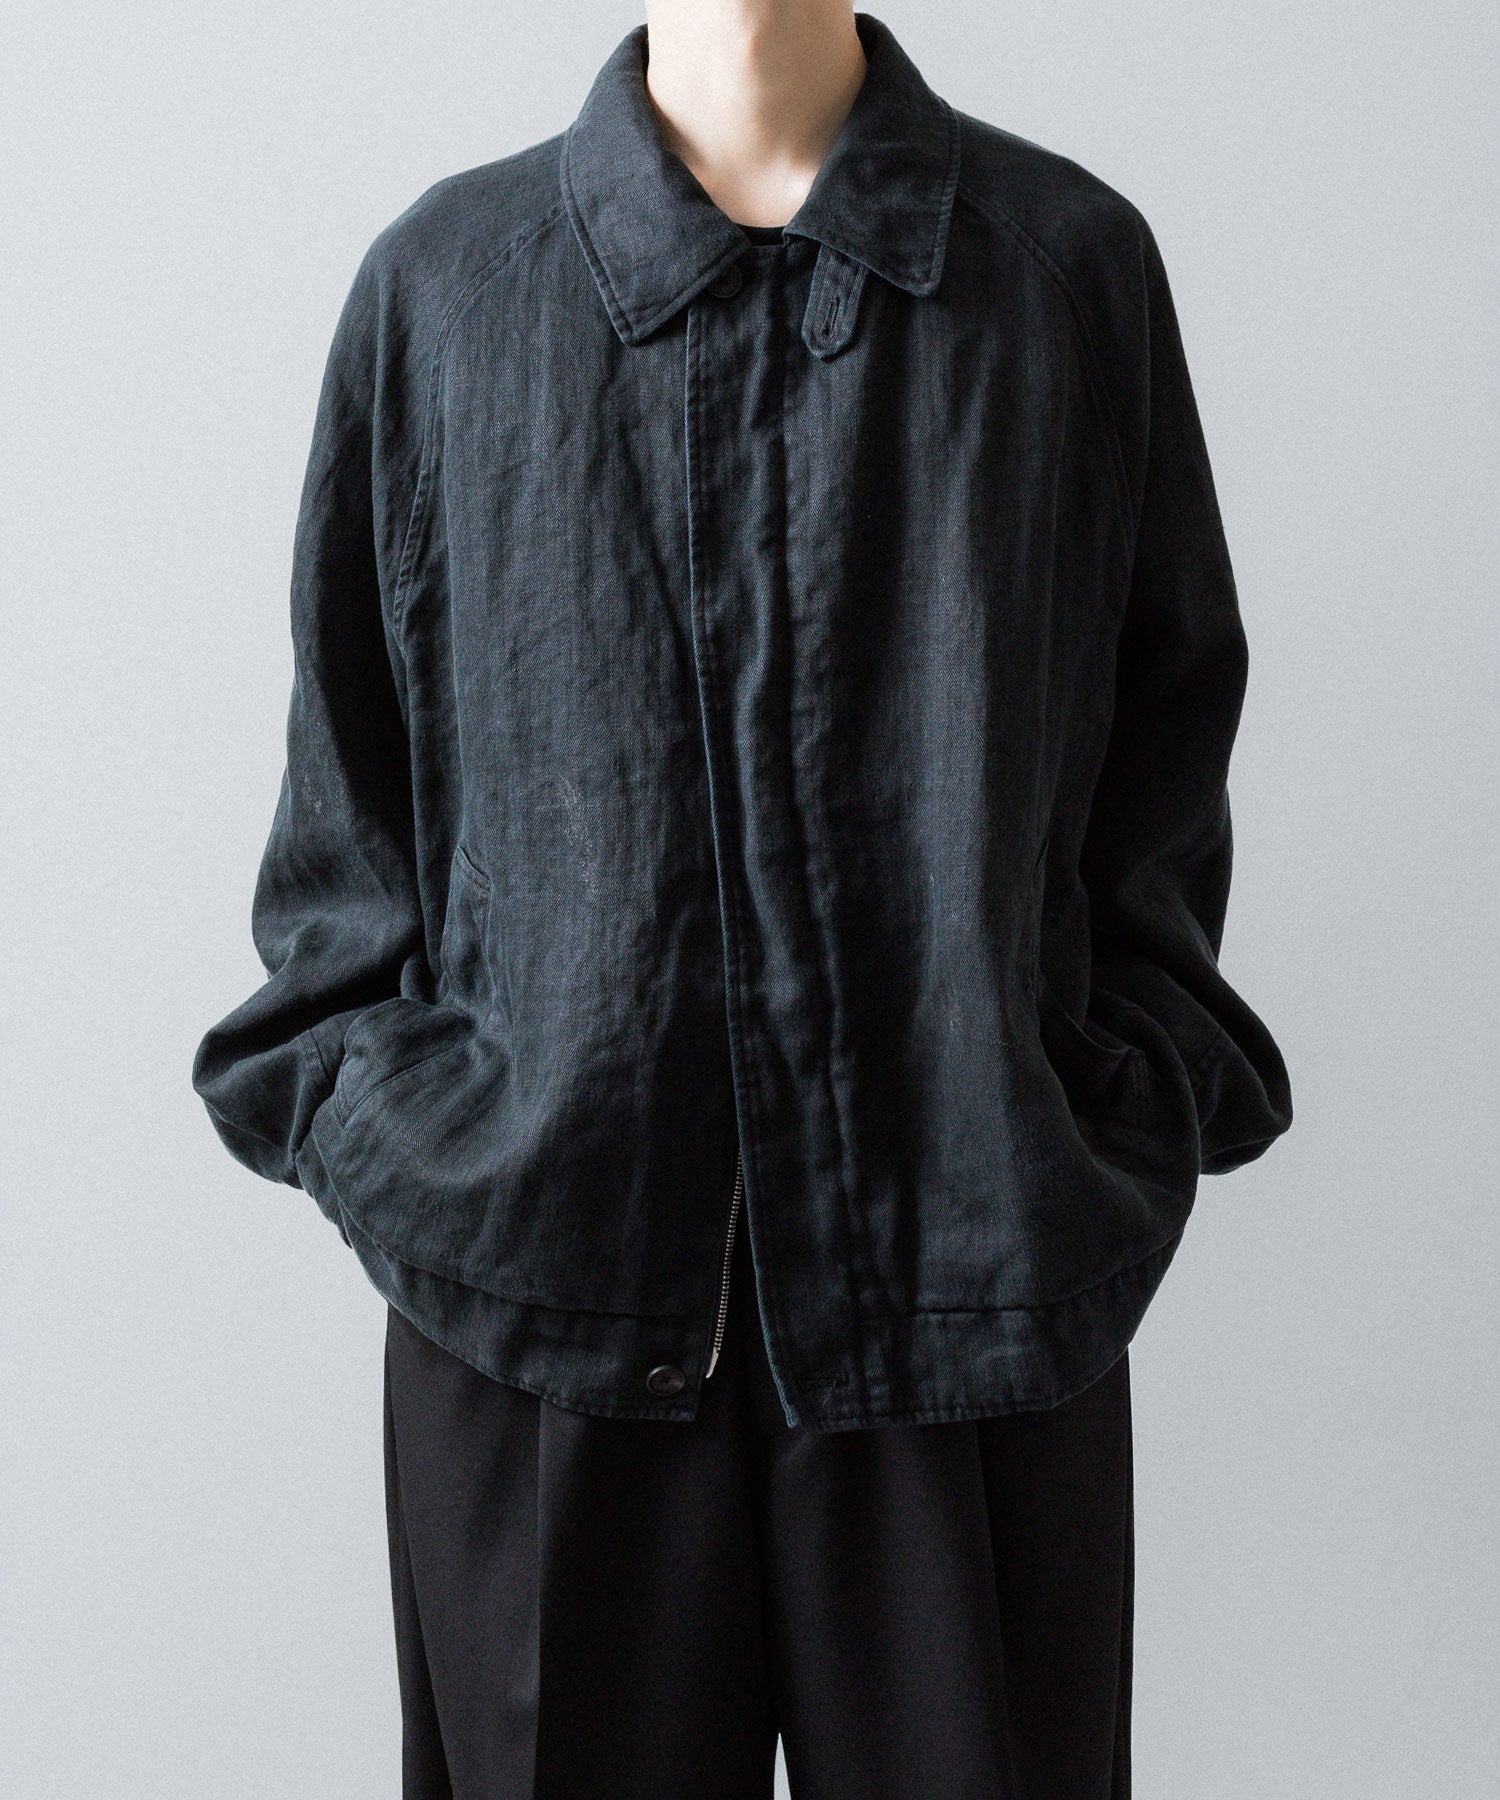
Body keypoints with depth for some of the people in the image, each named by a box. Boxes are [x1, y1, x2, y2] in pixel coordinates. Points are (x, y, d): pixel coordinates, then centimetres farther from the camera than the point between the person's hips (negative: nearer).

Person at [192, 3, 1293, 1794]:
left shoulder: (1071, 260, 4)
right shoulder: (442, 281, 5)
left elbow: (1169, 727, 9)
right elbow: (345, 771, 10)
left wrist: (1129, 1116, 0)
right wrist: (372, 1120, 0)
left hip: (974, 1292, 1)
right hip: (541, 1272, 0)